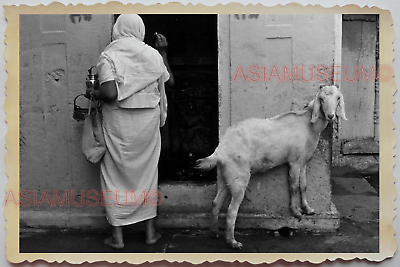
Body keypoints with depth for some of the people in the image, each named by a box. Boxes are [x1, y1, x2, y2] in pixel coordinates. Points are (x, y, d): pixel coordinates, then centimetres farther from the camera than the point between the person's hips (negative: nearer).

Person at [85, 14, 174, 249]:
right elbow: (169, 81, 16)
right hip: (148, 122, 3)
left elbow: (110, 93, -22)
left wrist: (93, 93, 0)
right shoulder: (153, 55, 0)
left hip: (119, 124, -3)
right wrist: (164, 52, 25)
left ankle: (118, 235, 16)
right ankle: (150, 230, 23)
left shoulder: (108, 56, -10)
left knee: (116, 176, 9)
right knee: (147, 174, 14)